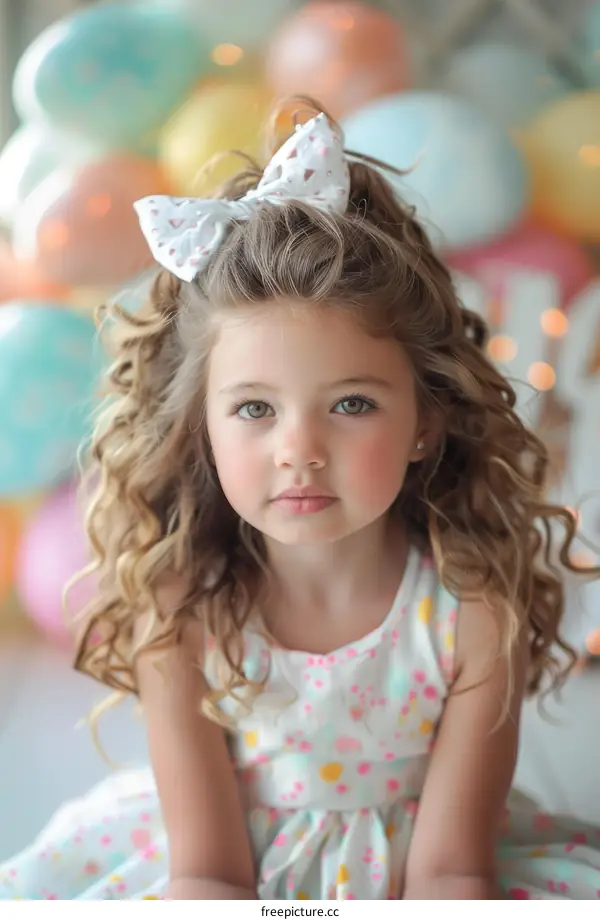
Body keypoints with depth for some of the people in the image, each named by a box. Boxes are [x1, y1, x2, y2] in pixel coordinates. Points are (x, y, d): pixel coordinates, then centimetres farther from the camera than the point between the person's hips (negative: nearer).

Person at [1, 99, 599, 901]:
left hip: (404, 866, 1)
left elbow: (448, 868, -19)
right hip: (238, 872, 0)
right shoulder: (177, 609, -23)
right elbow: (207, 868, -17)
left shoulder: (476, 605, -24)